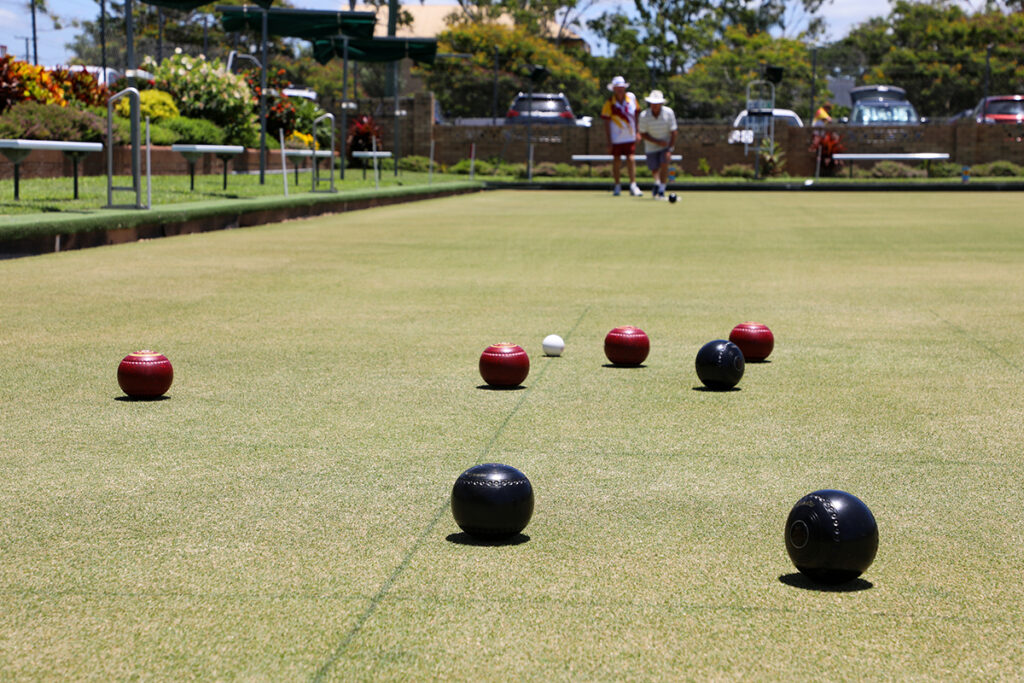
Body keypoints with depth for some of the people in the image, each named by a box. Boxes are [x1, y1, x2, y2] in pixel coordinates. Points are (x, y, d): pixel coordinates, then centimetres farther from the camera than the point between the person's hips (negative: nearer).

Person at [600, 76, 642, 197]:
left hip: (630, 136, 1)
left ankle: (633, 185, -2)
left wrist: (637, 132, 8)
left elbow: (636, 115, 11)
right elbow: (606, 122, -5)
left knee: (630, 159, -5)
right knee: (616, 160, 6)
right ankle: (617, 186, 16)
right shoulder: (609, 103, -7)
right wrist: (608, 140, -9)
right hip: (616, 137, -1)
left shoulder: (631, 97, 1)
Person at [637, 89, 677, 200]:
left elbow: (673, 132, -14)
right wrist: (657, 142, -21)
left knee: (664, 164, -19)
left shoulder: (669, 112, -18)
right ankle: (657, 183, 35)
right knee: (654, 168, 2)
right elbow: (643, 134, -10)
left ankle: (661, 191, -10)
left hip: (667, 143, -1)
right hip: (651, 146, 1)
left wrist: (669, 150, -20)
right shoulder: (644, 115, -18)